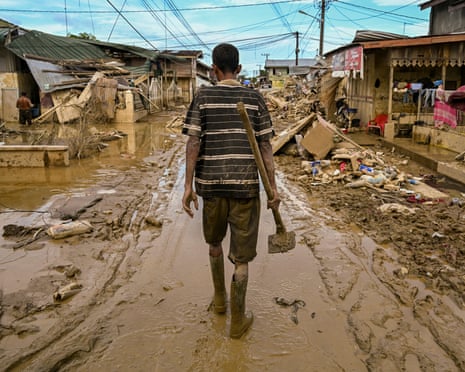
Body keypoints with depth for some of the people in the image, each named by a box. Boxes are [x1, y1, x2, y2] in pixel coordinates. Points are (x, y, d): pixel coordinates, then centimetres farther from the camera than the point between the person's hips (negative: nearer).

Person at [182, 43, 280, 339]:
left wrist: (188, 185, -3)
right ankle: (238, 320, 16)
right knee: (242, 256, 7)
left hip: (211, 183, 1)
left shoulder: (203, 96, 1)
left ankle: (219, 299, 39)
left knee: (215, 242, 24)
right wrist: (273, 187, 2)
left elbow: (193, 142, -5)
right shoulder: (255, 98, 3)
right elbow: (265, 145, -1)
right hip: (246, 184, 0)